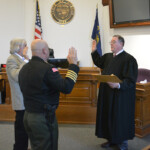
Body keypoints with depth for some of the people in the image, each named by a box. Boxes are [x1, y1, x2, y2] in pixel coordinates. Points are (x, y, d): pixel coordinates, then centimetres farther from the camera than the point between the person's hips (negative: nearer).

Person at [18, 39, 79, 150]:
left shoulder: (24, 69, 4)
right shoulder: (47, 68, -21)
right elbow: (66, 88, -24)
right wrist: (73, 65, -16)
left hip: (28, 115, 8)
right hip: (43, 118, -8)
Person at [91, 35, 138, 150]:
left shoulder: (129, 59, -14)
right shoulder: (108, 56, 9)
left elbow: (131, 80, -19)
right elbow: (99, 62, 30)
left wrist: (118, 85, -34)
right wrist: (94, 51, 18)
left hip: (120, 96, -7)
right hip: (107, 95, 7)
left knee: (120, 118, 4)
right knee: (108, 117, 14)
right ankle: (112, 139, 31)